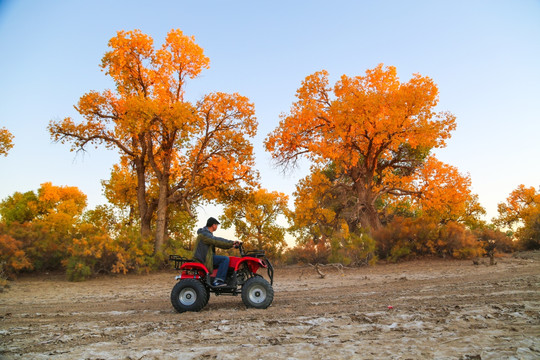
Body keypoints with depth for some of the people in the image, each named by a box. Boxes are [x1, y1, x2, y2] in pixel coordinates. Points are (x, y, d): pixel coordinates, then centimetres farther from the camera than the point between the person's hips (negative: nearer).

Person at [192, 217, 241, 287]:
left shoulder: (208, 234, 20)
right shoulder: (204, 234, -13)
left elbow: (217, 243, 14)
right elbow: (217, 241, -22)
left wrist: (231, 244, 3)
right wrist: (231, 242, -20)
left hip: (206, 256, 11)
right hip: (205, 258, -11)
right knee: (225, 259, -21)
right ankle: (218, 280, -23)